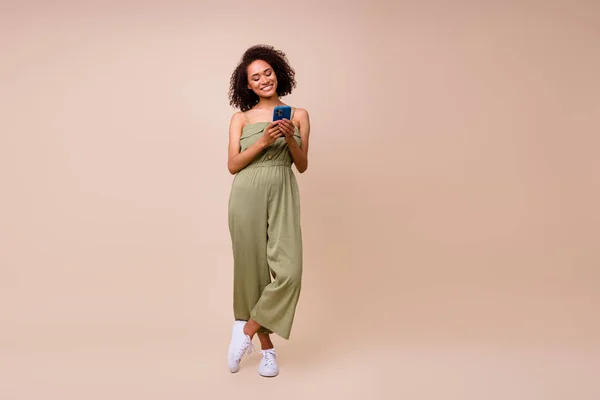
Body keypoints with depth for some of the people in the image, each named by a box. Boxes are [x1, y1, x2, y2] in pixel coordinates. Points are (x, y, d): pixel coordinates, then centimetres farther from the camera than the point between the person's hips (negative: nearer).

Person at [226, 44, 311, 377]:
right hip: (247, 195, 0)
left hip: (283, 195, 1)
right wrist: (263, 141, -12)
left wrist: (290, 139, -10)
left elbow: (302, 165, 8)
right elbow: (233, 165, -1)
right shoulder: (241, 118, 8)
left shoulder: (298, 115, 10)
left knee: (289, 270, -13)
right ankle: (267, 346, 18)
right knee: (253, 269, 2)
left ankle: (247, 328, 8)